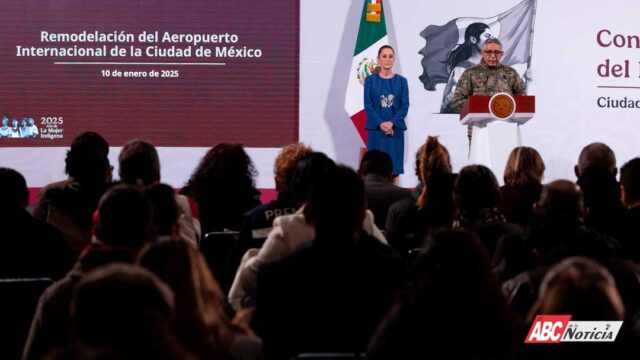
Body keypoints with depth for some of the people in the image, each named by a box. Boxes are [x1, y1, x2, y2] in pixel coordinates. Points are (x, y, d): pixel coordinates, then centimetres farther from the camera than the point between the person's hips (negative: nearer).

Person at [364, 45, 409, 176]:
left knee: (394, 165, -1)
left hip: (395, 130, 1)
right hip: (376, 129, -1)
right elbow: (368, 105, -2)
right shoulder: (370, 80, 5)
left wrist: (392, 123, -14)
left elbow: (405, 106, 1)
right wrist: (381, 124, -15)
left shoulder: (401, 81, 7)